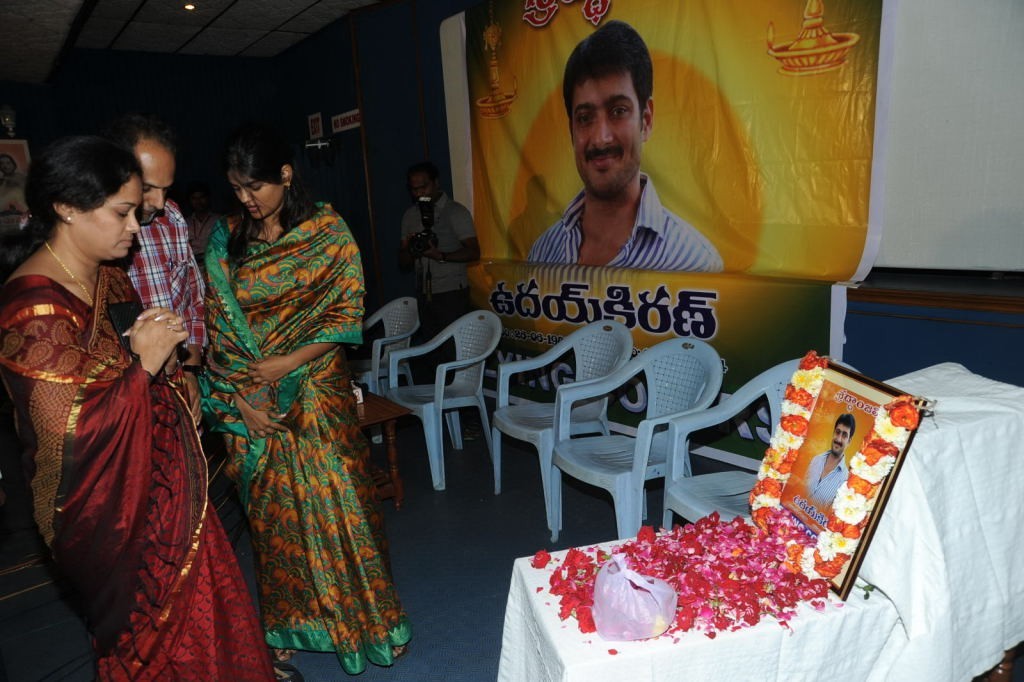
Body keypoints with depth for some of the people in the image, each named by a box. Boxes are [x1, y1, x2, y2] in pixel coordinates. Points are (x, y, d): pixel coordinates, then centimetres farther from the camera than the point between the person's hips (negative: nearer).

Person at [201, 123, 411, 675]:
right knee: (273, 513, 13)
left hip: (317, 394, -3)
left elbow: (347, 316, -8)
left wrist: (286, 364, -16)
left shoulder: (328, 234, -5)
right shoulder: (226, 239, 4)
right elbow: (218, 325, 3)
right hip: (253, 404, 3)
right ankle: (288, 625, 32)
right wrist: (240, 400, -6)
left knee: (336, 504, 3)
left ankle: (365, 616, 24)